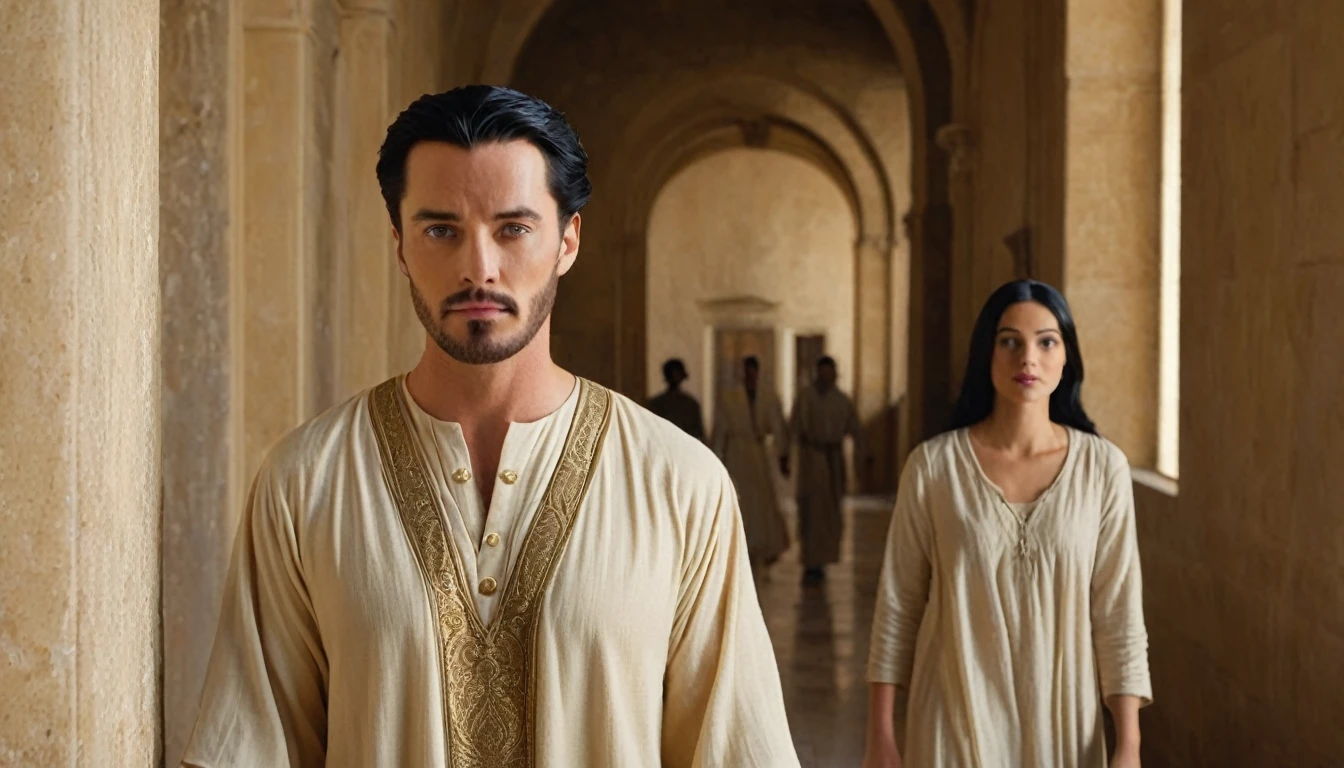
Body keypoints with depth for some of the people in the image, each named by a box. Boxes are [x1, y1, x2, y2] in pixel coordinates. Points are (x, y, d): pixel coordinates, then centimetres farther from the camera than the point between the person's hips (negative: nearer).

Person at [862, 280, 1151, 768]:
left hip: (1062, 719, 1)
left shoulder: (1103, 467, -6)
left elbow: (1119, 613, -4)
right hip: (957, 720, -1)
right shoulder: (933, 465, -8)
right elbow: (898, 604, -3)